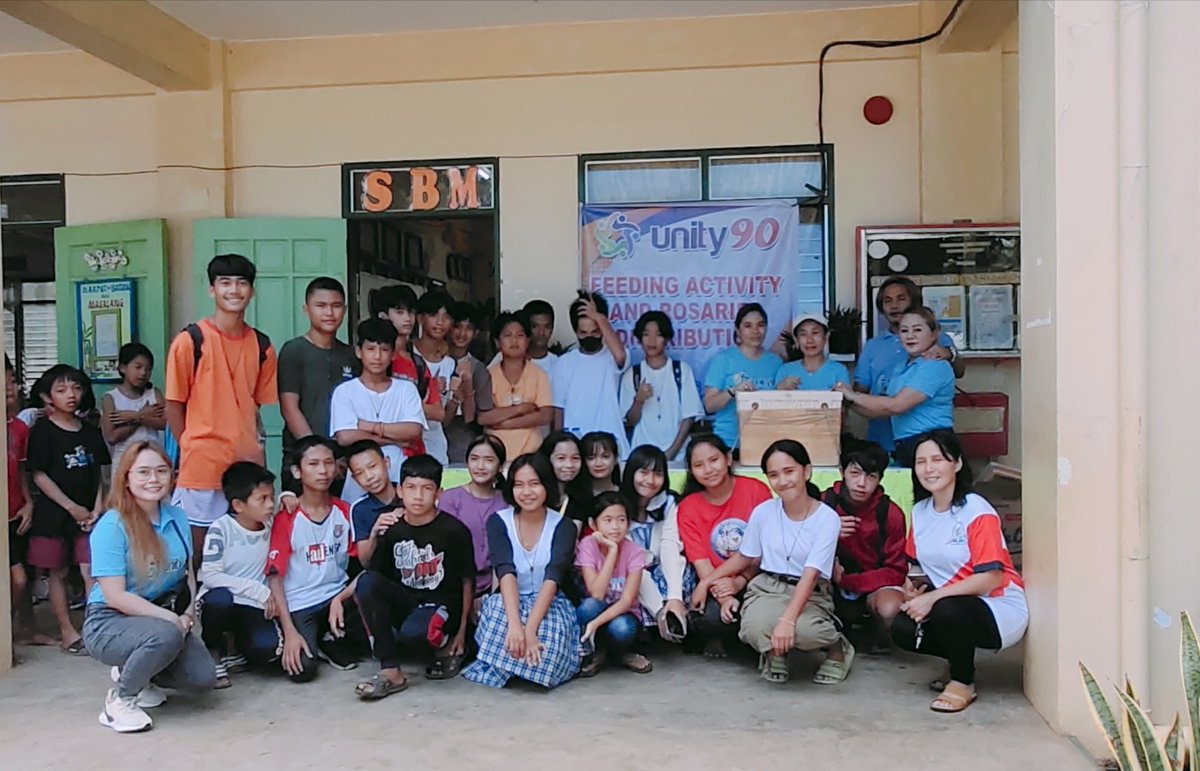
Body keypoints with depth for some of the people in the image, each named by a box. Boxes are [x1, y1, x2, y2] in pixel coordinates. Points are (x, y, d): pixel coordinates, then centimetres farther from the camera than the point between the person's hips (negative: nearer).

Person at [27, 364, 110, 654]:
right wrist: (72, 507, -11)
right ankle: (67, 631, 14)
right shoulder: (42, 431, -6)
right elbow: (39, 476, -9)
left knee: (91, 572, -1)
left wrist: (97, 508, -2)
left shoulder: (90, 431, 8)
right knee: (58, 573, 6)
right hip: (53, 514, -3)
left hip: (87, 515, 3)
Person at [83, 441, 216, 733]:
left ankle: (133, 670, 18)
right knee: (166, 635, -36)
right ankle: (121, 699, -8)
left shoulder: (177, 517, 0)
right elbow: (115, 596, -20)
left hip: (161, 618, 6)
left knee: (203, 679, -10)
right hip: (109, 623, -6)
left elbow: (188, 574, 9)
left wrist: (189, 613, -8)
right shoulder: (112, 526, -17)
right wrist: (170, 617, -23)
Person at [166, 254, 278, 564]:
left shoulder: (261, 346, 7)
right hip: (201, 468, -4)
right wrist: (193, 450, -2)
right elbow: (174, 405, -1)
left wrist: (253, 450, 5)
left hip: (248, 466, 4)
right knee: (199, 551, 6)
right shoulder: (190, 340, -5)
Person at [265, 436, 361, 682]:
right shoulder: (286, 519, -6)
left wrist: (340, 599, -21)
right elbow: (275, 577, -8)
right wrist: (289, 631, -16)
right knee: (302, 669, -26)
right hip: (298, 606, -3)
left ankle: (331, 639, 2)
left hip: (337, 596, 3)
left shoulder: (346, 512, 3)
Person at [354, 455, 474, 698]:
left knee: (413, 632, -38)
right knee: (367, 582, -26)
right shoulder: (391, 529, 0)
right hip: (404, 603, 4)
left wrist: (462, 630, 0)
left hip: (441, 606, -4)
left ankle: (446, 648, 1)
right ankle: (391, 671, -22)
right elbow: (370, 572, 5)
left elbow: (467, 580, -1)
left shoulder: (454, 531, -9)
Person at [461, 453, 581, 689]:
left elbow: (552, 578, -22)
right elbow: (506, 573, -22)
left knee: (552, 628, -35)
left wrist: (530, 629, -37)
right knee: (498, 610, -35)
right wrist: (515, 623, -39)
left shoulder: (563, 526, -8)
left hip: (549, 605, 0)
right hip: (509, 603, 0)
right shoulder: (498, 522, -6)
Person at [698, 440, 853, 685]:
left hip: (810, 594, -1)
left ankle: (837, 646, 3)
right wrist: (706, 581, 6)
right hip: (767, 587, 2)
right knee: (757, 628, -33)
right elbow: (745, 557, 13)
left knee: (803, 630, -35)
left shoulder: (827, 519, -11)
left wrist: (788, 619, -33)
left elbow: (810, 575, -21)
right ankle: (774, 652, 5)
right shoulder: (763, 512, -2)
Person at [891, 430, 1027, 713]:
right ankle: (961, 661, 10)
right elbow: (917, 565, 12)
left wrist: (932, 598, -26)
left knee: (946, 610, -36)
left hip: (999, 608, -6)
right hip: (948, 604, 6)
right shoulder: (919, 512, 5)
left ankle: (963, 681, -6)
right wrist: (913, 590, -11)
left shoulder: (977, 512, -16)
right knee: (902, 629, -20)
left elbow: (990, 578, -22)